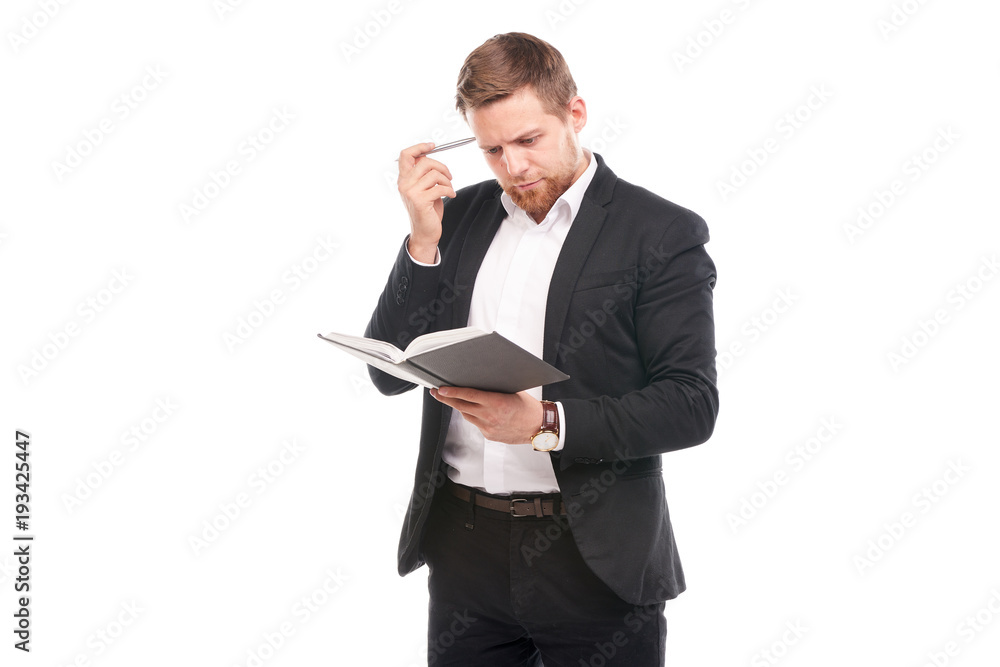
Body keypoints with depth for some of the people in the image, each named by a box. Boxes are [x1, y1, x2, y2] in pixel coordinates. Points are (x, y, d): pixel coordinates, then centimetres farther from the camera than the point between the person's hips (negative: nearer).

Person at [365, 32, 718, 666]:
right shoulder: (461, 215, 8)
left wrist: (546, 424, -22)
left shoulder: (662, 233, -6)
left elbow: (691, 405, -11)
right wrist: (425, 239, -7)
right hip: (464, 549, 4)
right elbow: (391, 373, 5)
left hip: (593, 560, -4)